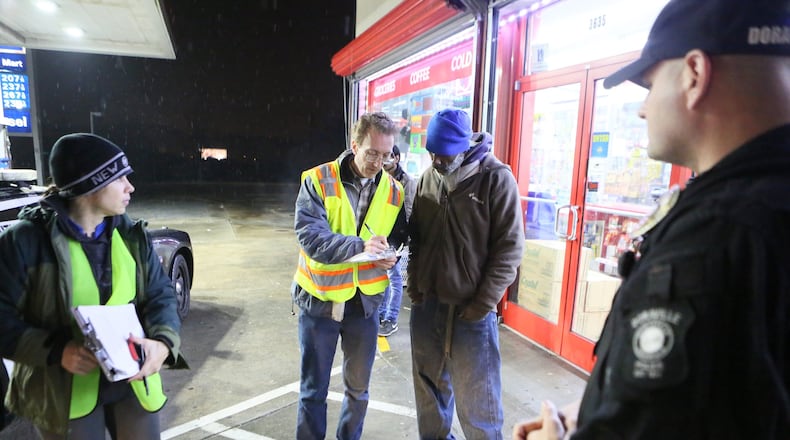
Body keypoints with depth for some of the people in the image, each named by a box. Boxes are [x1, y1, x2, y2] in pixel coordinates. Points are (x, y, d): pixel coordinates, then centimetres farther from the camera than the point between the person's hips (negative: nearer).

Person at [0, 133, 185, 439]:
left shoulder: (131, 236, -1)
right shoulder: (27, 240, -13)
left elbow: (159, 295, 0)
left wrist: (164, 341, -18)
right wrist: (56, 351, -24)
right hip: (62, 392, -3)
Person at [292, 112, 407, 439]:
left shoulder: (393, 190, 0)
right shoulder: (317, 180, -12)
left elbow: (400, 237, 7)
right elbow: (309, 235, -22)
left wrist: (389, 256, -16)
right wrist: (359, 246, -33)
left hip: (365, 300, 3)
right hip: (320, 299, -3)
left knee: (358, 386, 19)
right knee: (313, 388, 13)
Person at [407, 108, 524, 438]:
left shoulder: (497, 178, -10)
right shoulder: (428, 177, 5)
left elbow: (509, 248, -11)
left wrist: (483, 303, -13)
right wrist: (413, 284, 5)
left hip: (471, 310, -5)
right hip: (426, 304, 5)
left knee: (476, 396, 5)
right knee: (429, 386, 19)